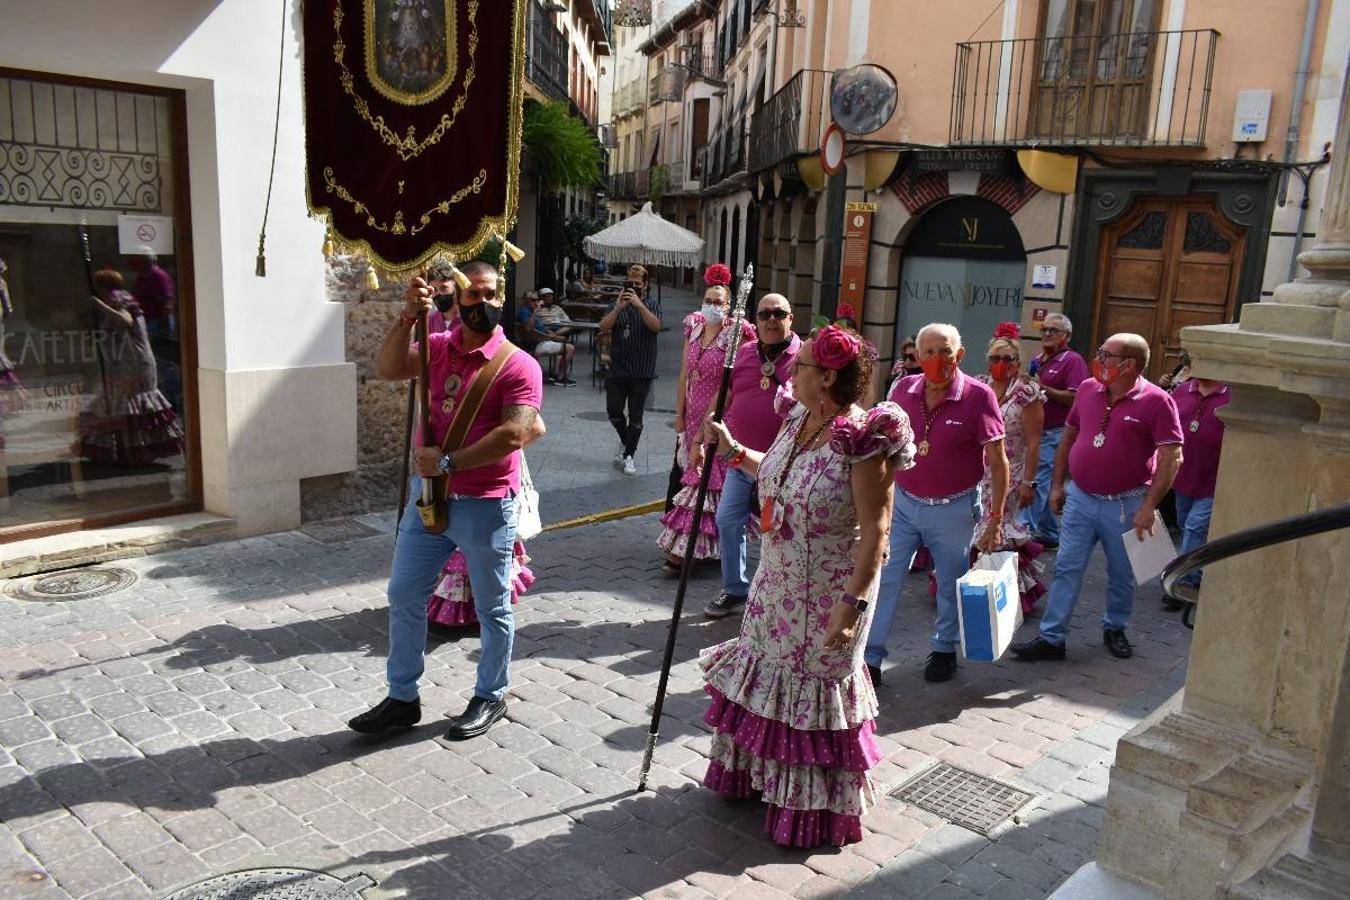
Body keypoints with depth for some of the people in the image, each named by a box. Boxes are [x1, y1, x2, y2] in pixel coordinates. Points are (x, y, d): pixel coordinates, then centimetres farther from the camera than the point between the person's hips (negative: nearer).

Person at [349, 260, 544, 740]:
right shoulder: (438, 347, 5)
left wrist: (448, 461, -21)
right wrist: (408, 317, -20)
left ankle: (490, 697, 29)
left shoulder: (518, 365, -13)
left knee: (492, 608, 10)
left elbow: (514, 434, -23)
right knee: (404, 596, 13)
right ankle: (402, 698, 28)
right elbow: (388, 369, -8)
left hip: (485, 505, -6)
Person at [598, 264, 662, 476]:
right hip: (617, 368, 2)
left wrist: (639, 304, -24)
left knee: (635, 416, 3)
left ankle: (628, 455, 14)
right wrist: (618, 308, -19)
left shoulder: (652, 304, 2)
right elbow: (603, 327, -6)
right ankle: (625, 439, 33)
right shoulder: (618, 304, 7)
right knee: (614, 411, 5)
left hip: (642, 371, -2)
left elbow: (656, 326, -17)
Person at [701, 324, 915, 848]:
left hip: (827, 593, -8)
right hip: (778, 582, 8)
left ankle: (814, 810, 32)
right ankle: (756, 772, 46)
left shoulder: (862, 440, -25)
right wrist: (733, 450, 14)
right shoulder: (798, 420, 0)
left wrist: (854, 602, -27)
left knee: (815, 687, 9)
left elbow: (875, 531, -25)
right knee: (766, 671, 21)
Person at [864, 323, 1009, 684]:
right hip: (902, 502, 3)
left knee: (951, 585, 14)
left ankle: (944, 650, 37)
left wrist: (995, 520, -13)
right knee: (883, 579, 2)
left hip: (953, 510, -2)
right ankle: (870, 658, 13)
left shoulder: (978, 396, -14)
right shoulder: (904, 390, -4)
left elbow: (998, 463, -10)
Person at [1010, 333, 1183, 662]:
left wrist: (1148, 507, -19)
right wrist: (1056, 484, 11)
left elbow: (1172, 457, -15)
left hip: (1125, 504, -4)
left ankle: (1115, 629, 34)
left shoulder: (1156, 401, -12)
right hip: (1080, 497, 4)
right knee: (1066, 569, 4)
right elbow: (1068, 437, 13)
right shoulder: (1088, 389, 3)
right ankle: (1051, 638, 9)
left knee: (1121, 574, 14)